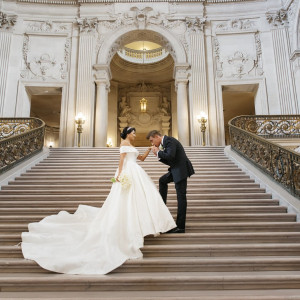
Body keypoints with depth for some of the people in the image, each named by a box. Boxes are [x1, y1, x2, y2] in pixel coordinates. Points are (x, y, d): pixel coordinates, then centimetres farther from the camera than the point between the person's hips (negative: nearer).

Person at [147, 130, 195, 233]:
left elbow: (170, 156, -27)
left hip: (182, 170, -10)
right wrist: (159, 155, 5)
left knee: (181, 197, -6)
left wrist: (158, 152, -12)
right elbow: (169, 161, 18)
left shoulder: (169, 140, -13)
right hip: (176, 170, 10)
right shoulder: (165, 142, 16)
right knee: (163, 180, 27)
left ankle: (180, 226, -1)